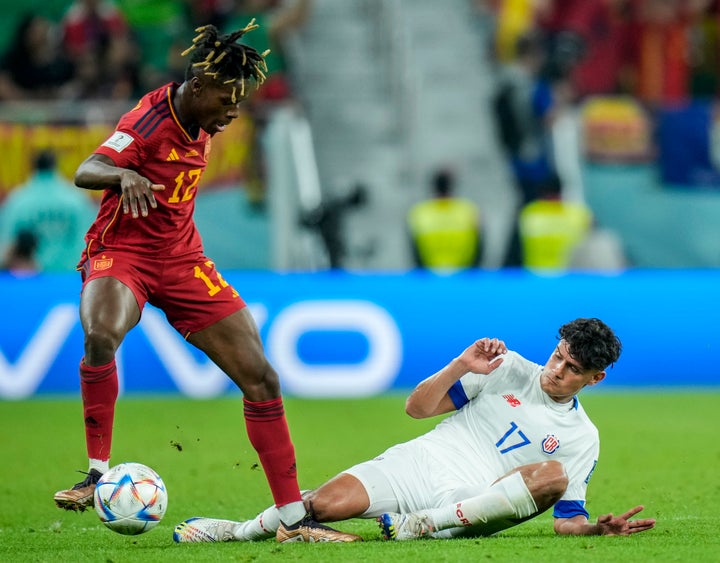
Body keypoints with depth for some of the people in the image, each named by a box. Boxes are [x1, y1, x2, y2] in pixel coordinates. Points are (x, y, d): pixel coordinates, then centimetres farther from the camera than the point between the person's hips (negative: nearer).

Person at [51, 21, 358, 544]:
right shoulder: (151, 119, -19)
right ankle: (98, 475, -25)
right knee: (102, 335, -40)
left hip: (181, 259, 7)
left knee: (260, 377, -2)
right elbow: (85, 171, -34)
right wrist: (124, 175, -52)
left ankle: (294, 518, 4)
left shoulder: (202, 124, 4)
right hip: (122, 252, -7)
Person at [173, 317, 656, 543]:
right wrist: (462, 367, -9)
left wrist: (600, 527, -15)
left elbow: (567, 519, 6)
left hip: (464, 506, 0)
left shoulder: (582, 439, 10)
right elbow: (418, 407, 7)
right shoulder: (509, 369, 10)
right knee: (326, 504, -29)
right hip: (416, 466, 0)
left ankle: (421, 525, -27)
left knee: (553, 474, -29)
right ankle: (248, 529, 2)